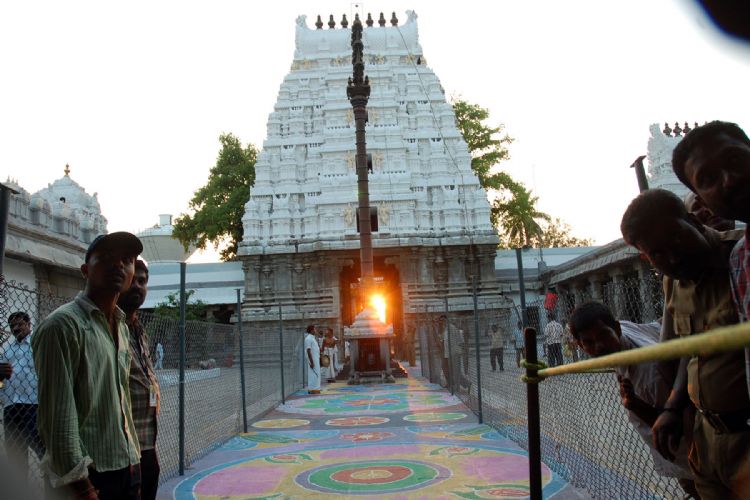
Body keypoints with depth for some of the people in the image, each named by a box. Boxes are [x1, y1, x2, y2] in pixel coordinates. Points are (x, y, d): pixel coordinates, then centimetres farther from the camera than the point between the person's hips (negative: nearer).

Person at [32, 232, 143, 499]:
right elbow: (58, 413, -17)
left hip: (128, 467, 7)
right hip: (89, 472, -7)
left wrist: (133, 464, 13)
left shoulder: (122, 326, 12)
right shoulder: (63, 324, -12)